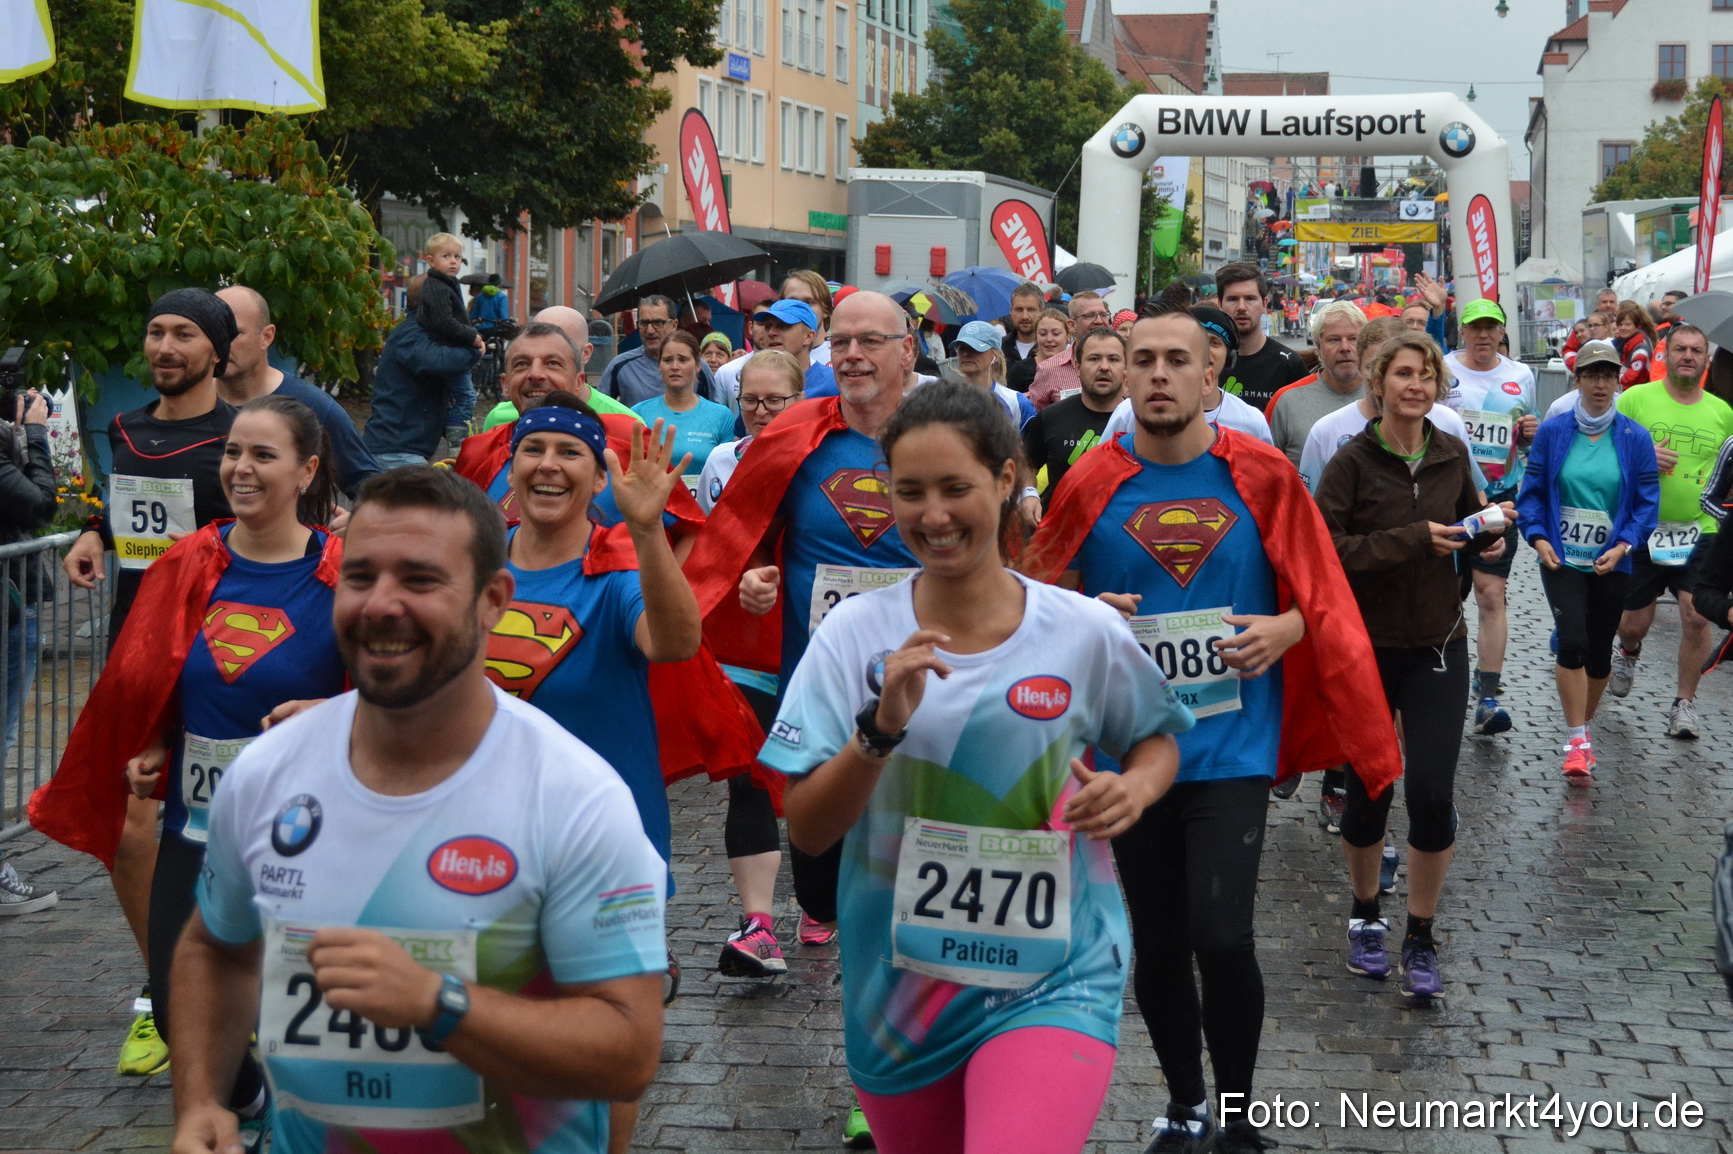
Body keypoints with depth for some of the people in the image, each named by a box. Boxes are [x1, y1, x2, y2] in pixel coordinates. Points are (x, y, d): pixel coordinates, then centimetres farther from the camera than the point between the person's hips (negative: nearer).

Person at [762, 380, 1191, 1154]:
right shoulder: (852, 635, -5)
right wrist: (882, 726, -25)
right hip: (899, 986, 2)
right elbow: (807, 832, -9)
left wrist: (1134, 788, -10)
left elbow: (1156, 740, 12)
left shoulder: (1087, 632, -6)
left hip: (1054, 980, -2)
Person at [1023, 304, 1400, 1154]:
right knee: (1157, 943, 12)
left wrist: (1284, 628, -13)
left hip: (1233, 744, -2)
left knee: (1221, 935, -15)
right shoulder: (1091, 484, -1)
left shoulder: (1261, 475, -2)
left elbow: (1319, 595, 7)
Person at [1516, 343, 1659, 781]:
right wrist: (1538, 537, -10)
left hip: (1611, 563, 1)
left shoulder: (1635, 438, -2)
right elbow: (1532, 490, 3)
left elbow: (1647, 500, 0)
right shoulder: (1553, 432, -2)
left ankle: (1584, 722, 34)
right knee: (1572, 640, -18)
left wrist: (1624, 545, -12)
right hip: (1561, 559, -1)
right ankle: (1577, 740, -11)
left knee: (1599, 650, 10)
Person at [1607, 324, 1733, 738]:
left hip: (1699, 532, 1)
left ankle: (1684, 703, 5)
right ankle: (1628, 654, 45)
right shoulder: (1636, 398, -3)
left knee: (1696, 616, -12)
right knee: (1635, 622, 8)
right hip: (1642, 528, -1)